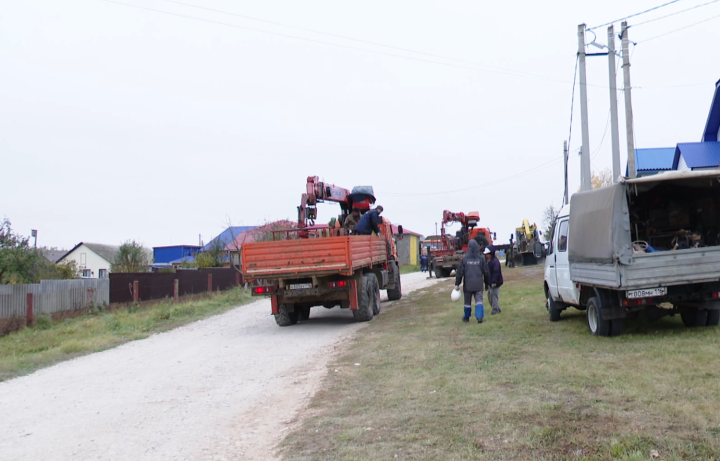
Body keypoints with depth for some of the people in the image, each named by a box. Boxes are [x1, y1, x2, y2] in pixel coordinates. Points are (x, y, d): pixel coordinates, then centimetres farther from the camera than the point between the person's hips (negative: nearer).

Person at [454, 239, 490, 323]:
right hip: (479, 285, 1)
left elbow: (460, 272, -4)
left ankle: (466, 317, 26)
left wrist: (457, 284, 1)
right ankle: (480, 317, -15)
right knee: (479, 300, 0)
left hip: (468, 285, 0)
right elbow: (486, 272, 6)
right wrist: (487, 282, 19)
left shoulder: (464, 259, -6)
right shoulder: (481, 258, 0)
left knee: (467, 301, 12)